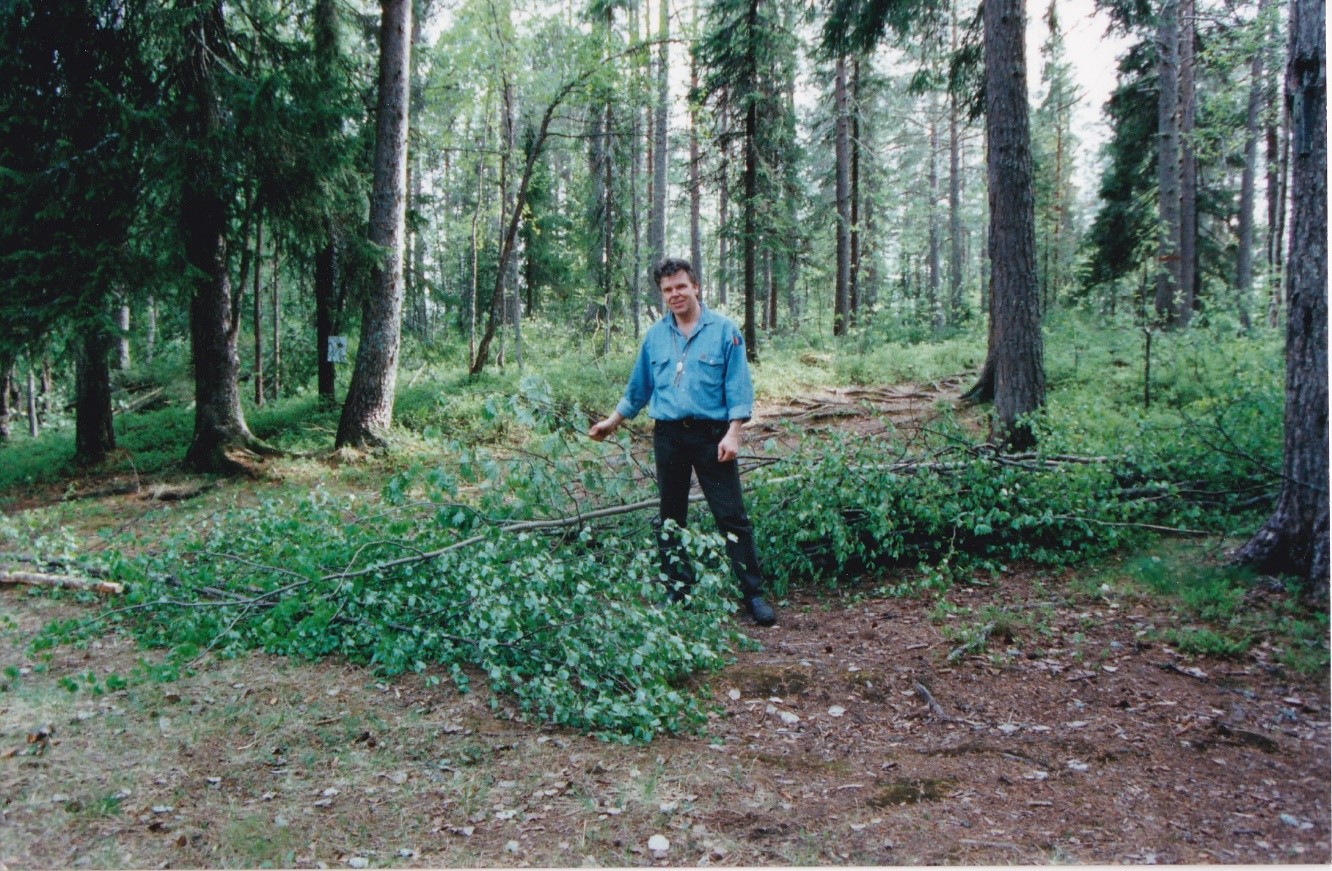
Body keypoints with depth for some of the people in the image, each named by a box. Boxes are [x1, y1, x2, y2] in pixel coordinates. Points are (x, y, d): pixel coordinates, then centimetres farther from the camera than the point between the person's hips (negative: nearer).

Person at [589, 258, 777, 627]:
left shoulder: (724, 330, -1)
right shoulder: (655, 336, 10)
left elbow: (738, 388, -3)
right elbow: (637, 388, 22)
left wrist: (733, 434, -12)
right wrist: (612, 422, 24)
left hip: (712, 434, -4)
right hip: (668, 436, 4)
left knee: (732, 516, -4)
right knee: (670, 517, 9)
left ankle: (753, 593, 3)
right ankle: (677, 590, 21)